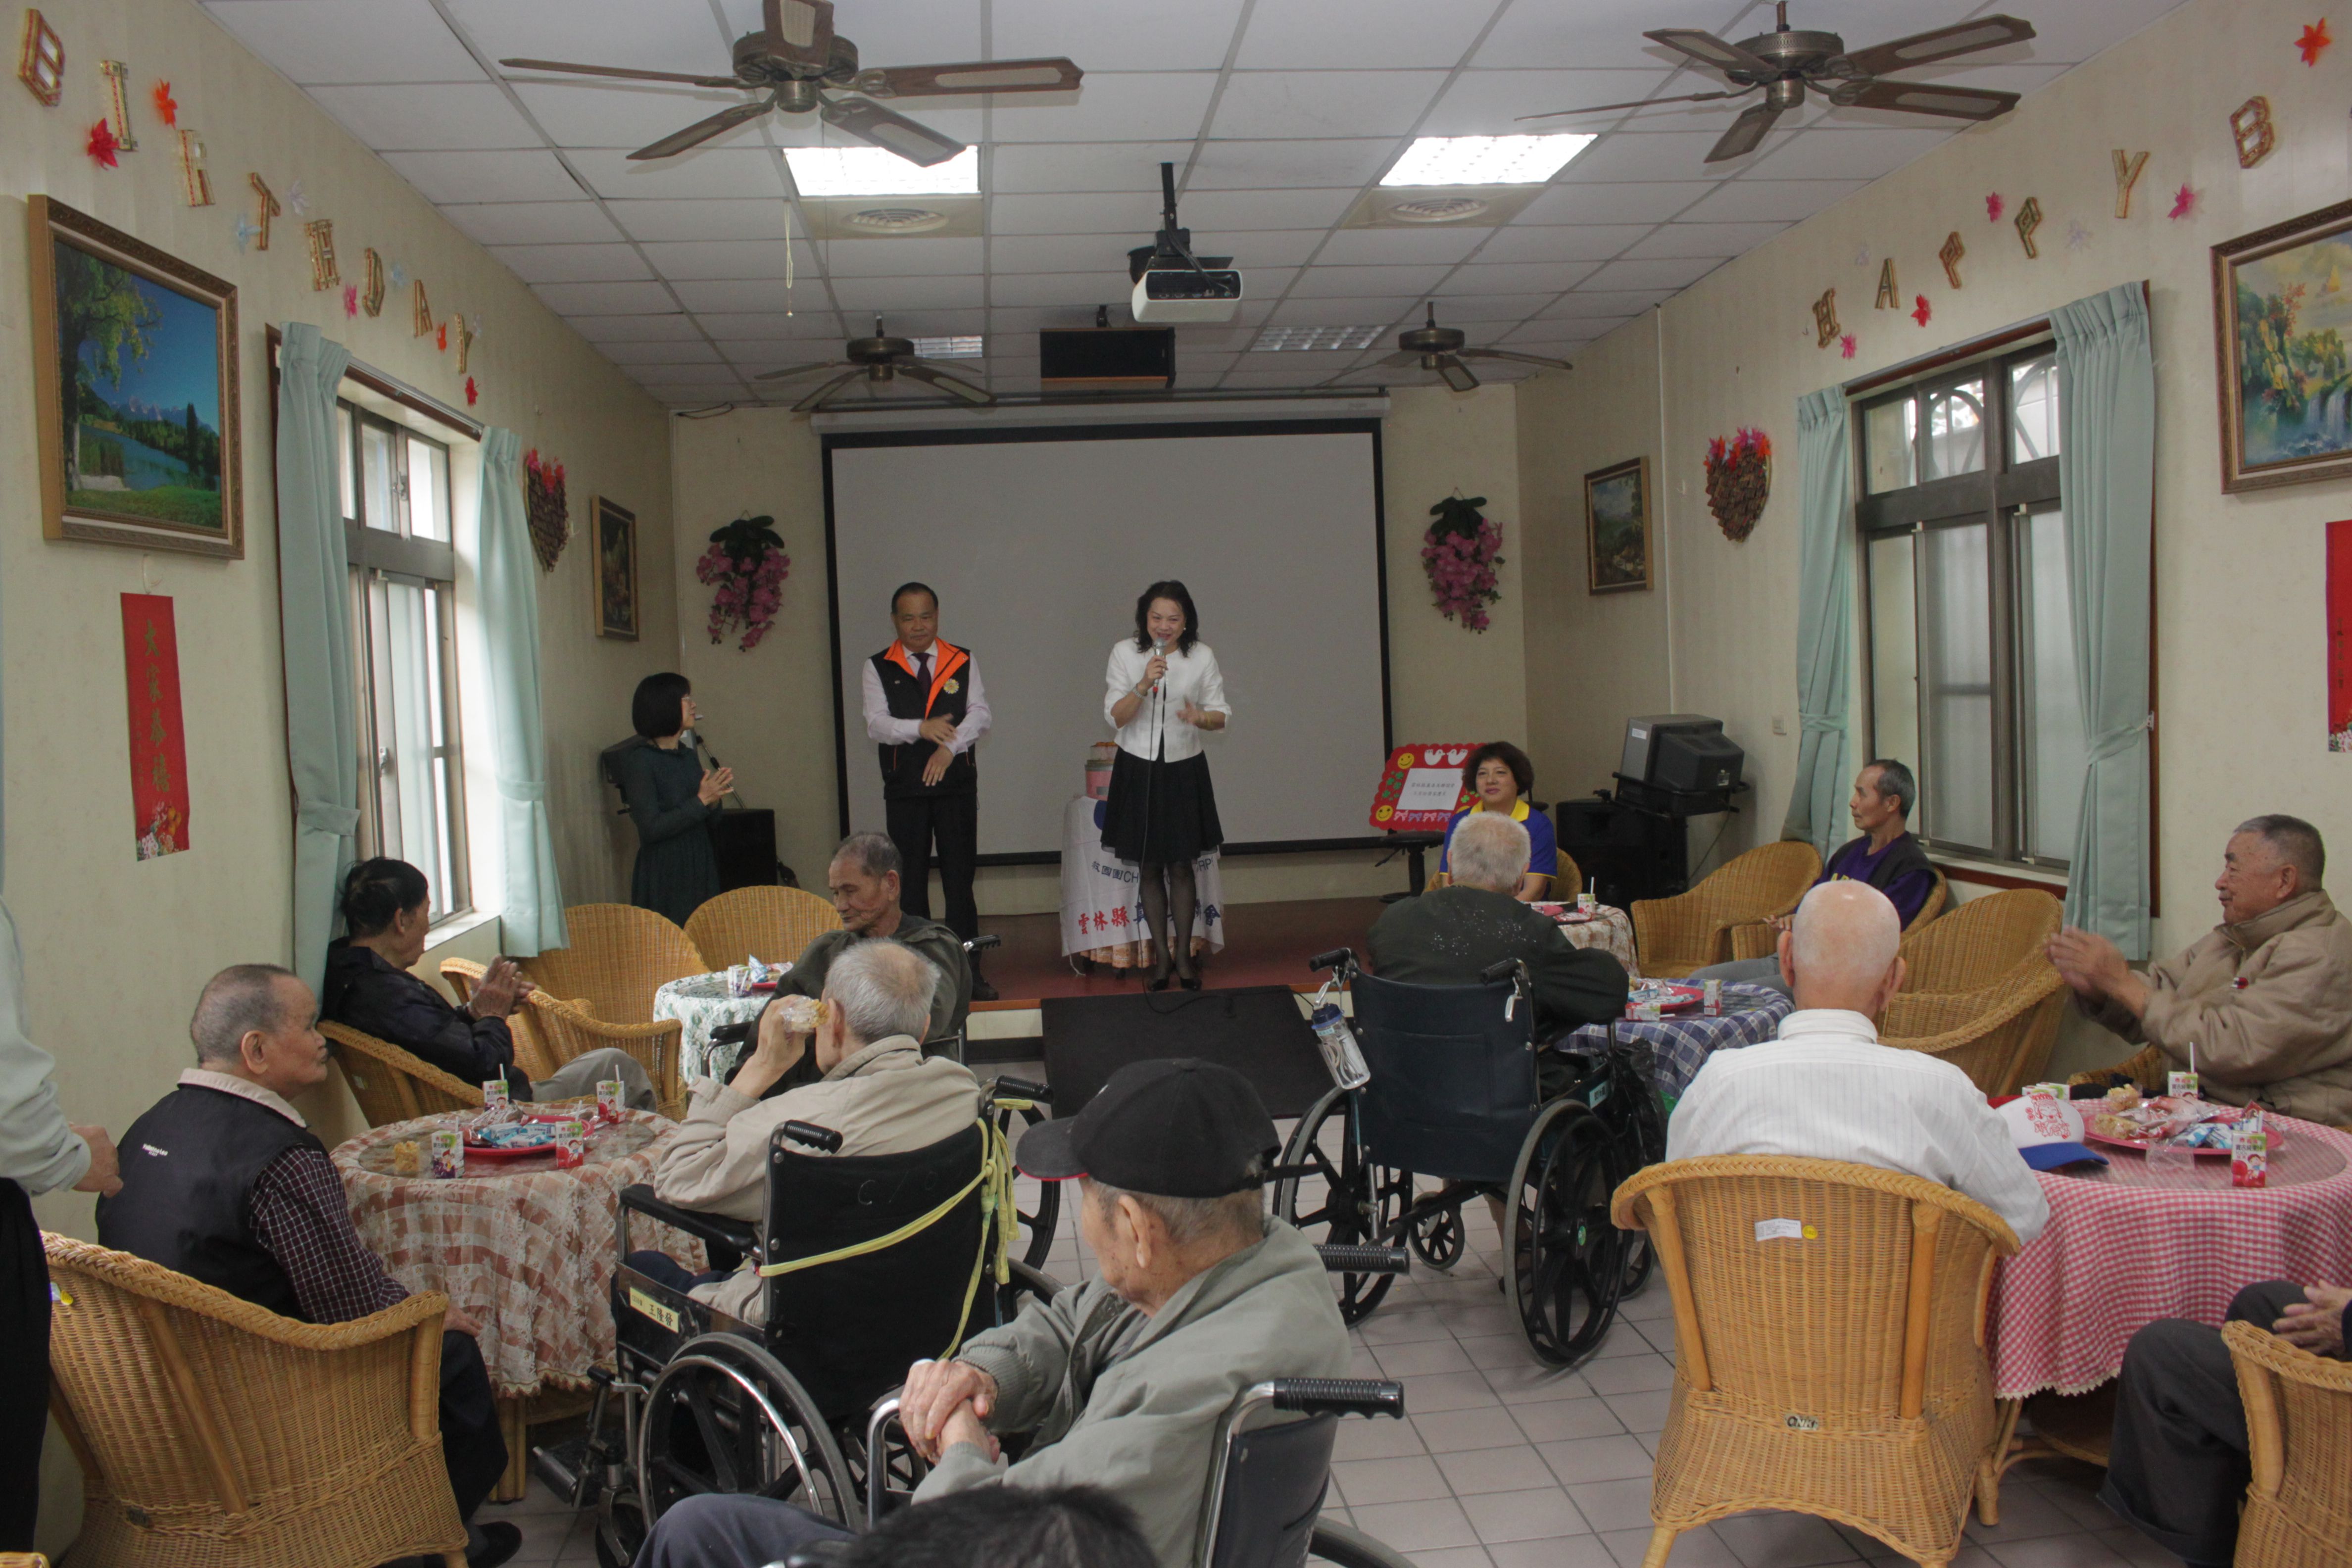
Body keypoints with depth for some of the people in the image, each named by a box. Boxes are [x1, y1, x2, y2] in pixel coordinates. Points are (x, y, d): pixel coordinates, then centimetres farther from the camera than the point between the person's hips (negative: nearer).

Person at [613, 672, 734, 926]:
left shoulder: (689, 756, 11)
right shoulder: (639, 760, -10)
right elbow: (651, 828, -18)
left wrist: (715, 799, -4)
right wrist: (701, 801, -18)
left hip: (701, 873, 7)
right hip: (664, 880, -7)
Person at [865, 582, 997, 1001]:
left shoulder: (963, 662, 8)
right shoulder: (878, 668, 5)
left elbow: (980, 714, -3)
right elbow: (876, 725, -6)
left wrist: (949, 747, -20)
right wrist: (921, 728, -23)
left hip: (956, 783, 0)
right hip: (904, 789, 0)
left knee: (960, 880, 1)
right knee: (910, 883, 4)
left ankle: (968, 972, 7)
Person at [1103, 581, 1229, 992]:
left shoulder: (1202, 656, -4)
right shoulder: (1125, 653, -5)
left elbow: (1222, 713, 1)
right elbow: (1115, 716, -10)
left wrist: (1201, 718, -22)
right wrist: (1143, 686, -27)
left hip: (1184, 771, 0)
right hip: (1138, 769, 0)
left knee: (1181, 866, 4)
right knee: (1149, 868, 6)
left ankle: (1183, 954, 15)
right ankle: (1161, 957, 16)